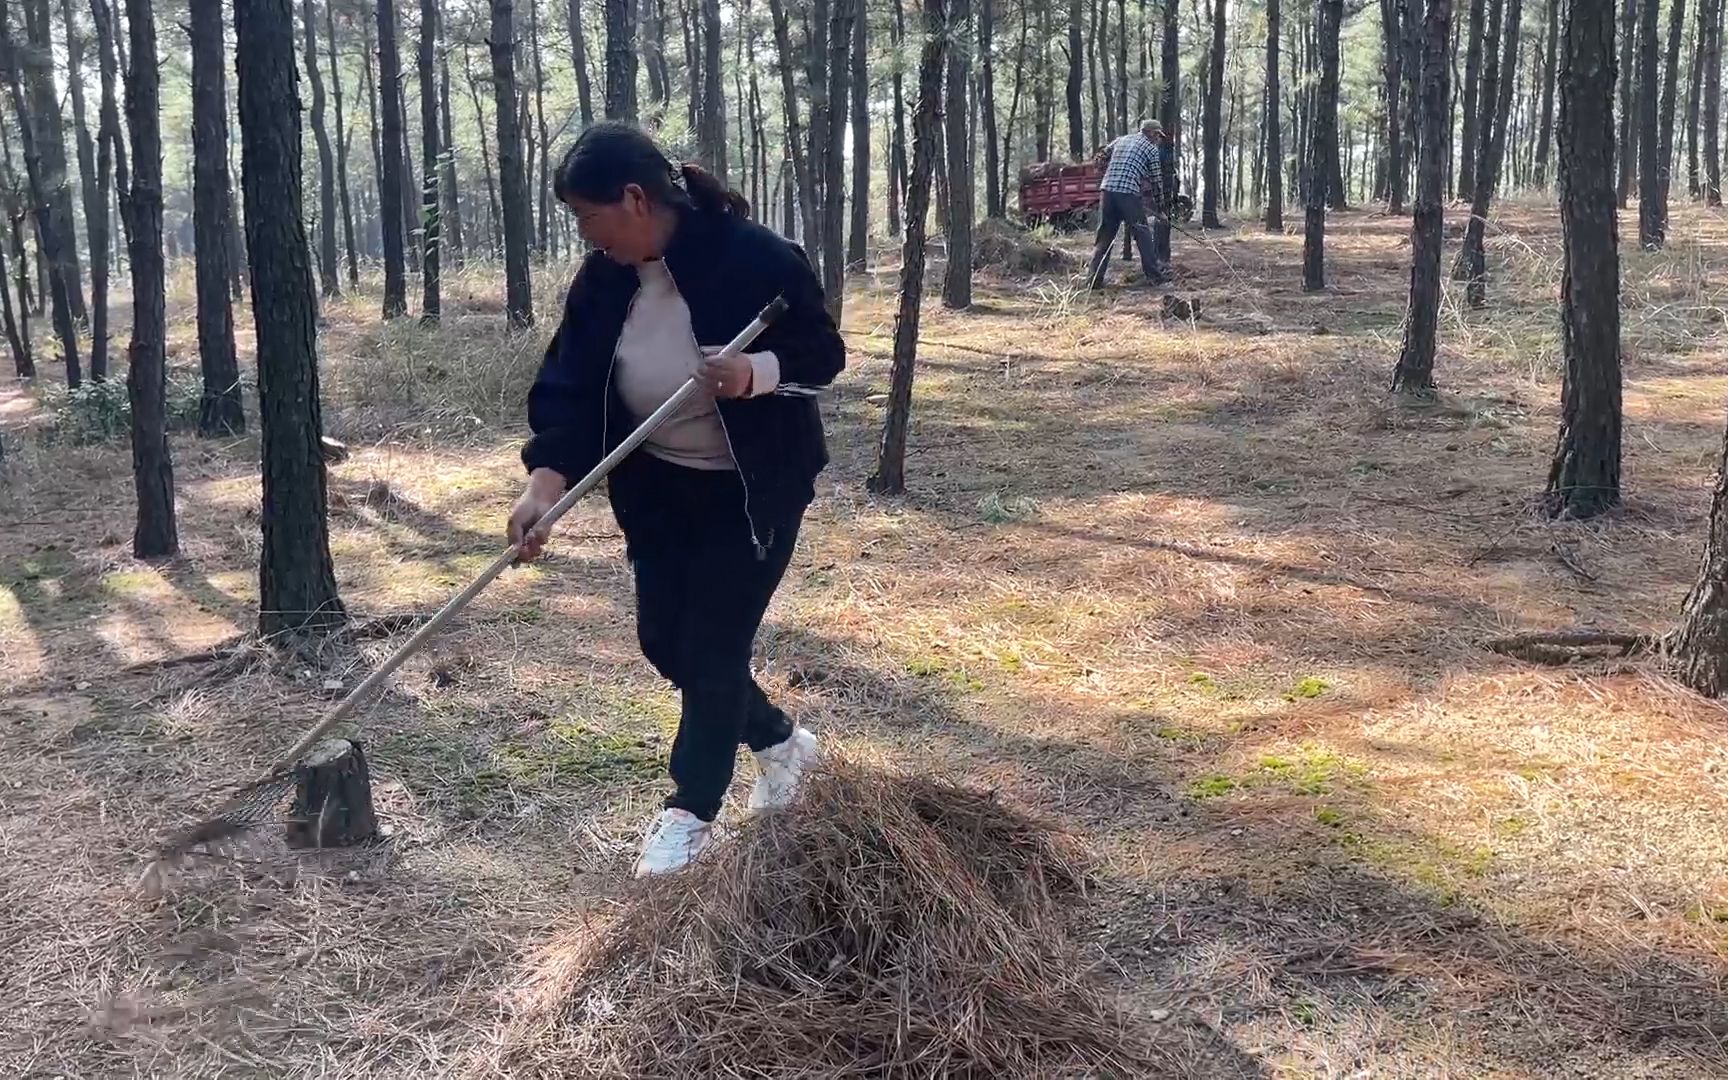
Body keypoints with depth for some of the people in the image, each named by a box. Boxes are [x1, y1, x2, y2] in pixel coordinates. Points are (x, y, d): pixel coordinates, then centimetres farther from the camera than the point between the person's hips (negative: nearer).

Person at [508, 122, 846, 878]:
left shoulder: (754, 258, -23)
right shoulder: (603, 279, -7)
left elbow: (823, 354, -14)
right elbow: (569, 385, -8)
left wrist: (755, 374, -34)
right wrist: (546, 479, -23)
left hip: (754, 487, -6)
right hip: (659, 486, 6)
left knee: (713, 644, -4)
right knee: (664, 641, 10)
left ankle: (689, 813, 13)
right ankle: (779, 741, 34)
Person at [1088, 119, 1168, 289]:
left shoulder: (1121, 140, 21)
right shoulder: (1151, 149, 8)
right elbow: (1155, 179, 9)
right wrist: (1159, 198, 21)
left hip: (1107, 190, 4)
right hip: (1129, 193, -4)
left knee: (1104, 236, 7)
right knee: (1142, 234, 6)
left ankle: (1095, 279, 1)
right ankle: (1153, 275, 7)